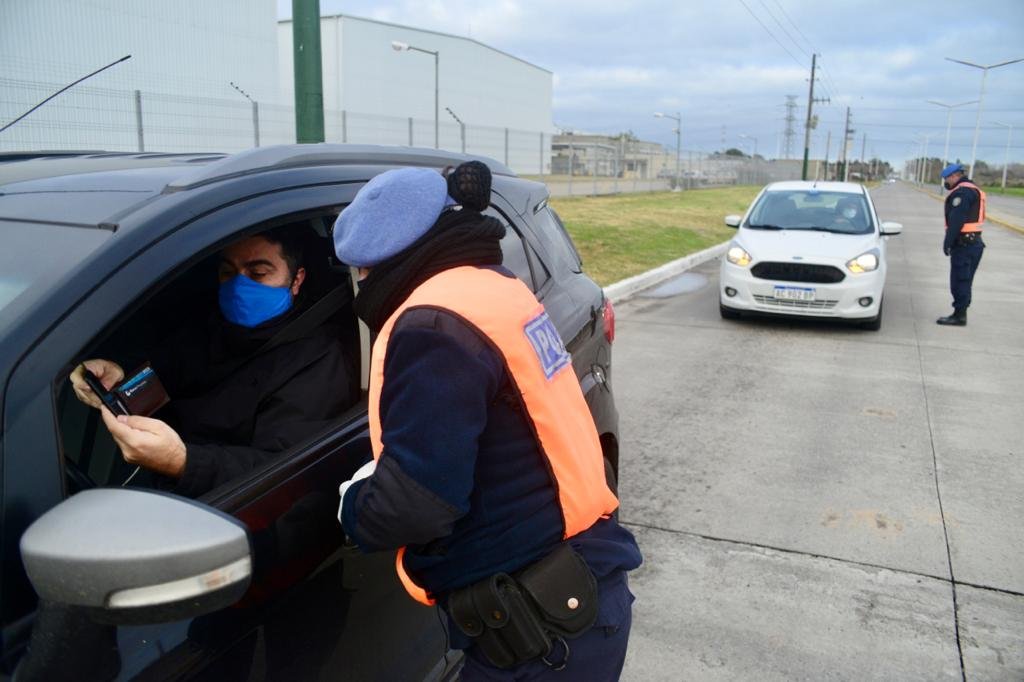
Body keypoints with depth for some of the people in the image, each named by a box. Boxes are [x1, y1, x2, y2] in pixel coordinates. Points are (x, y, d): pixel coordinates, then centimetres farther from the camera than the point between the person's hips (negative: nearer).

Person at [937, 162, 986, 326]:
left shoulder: (962, 192, -14)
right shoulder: (974, 190, 19)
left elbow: (956, 220, -22)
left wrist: (948, 241, -20)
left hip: (963, 243, -10)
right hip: (974, 242, 10)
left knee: (959, 281, -6)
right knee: (964, 281, 14)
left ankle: (959, 315, -4)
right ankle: (961, 313, 20)